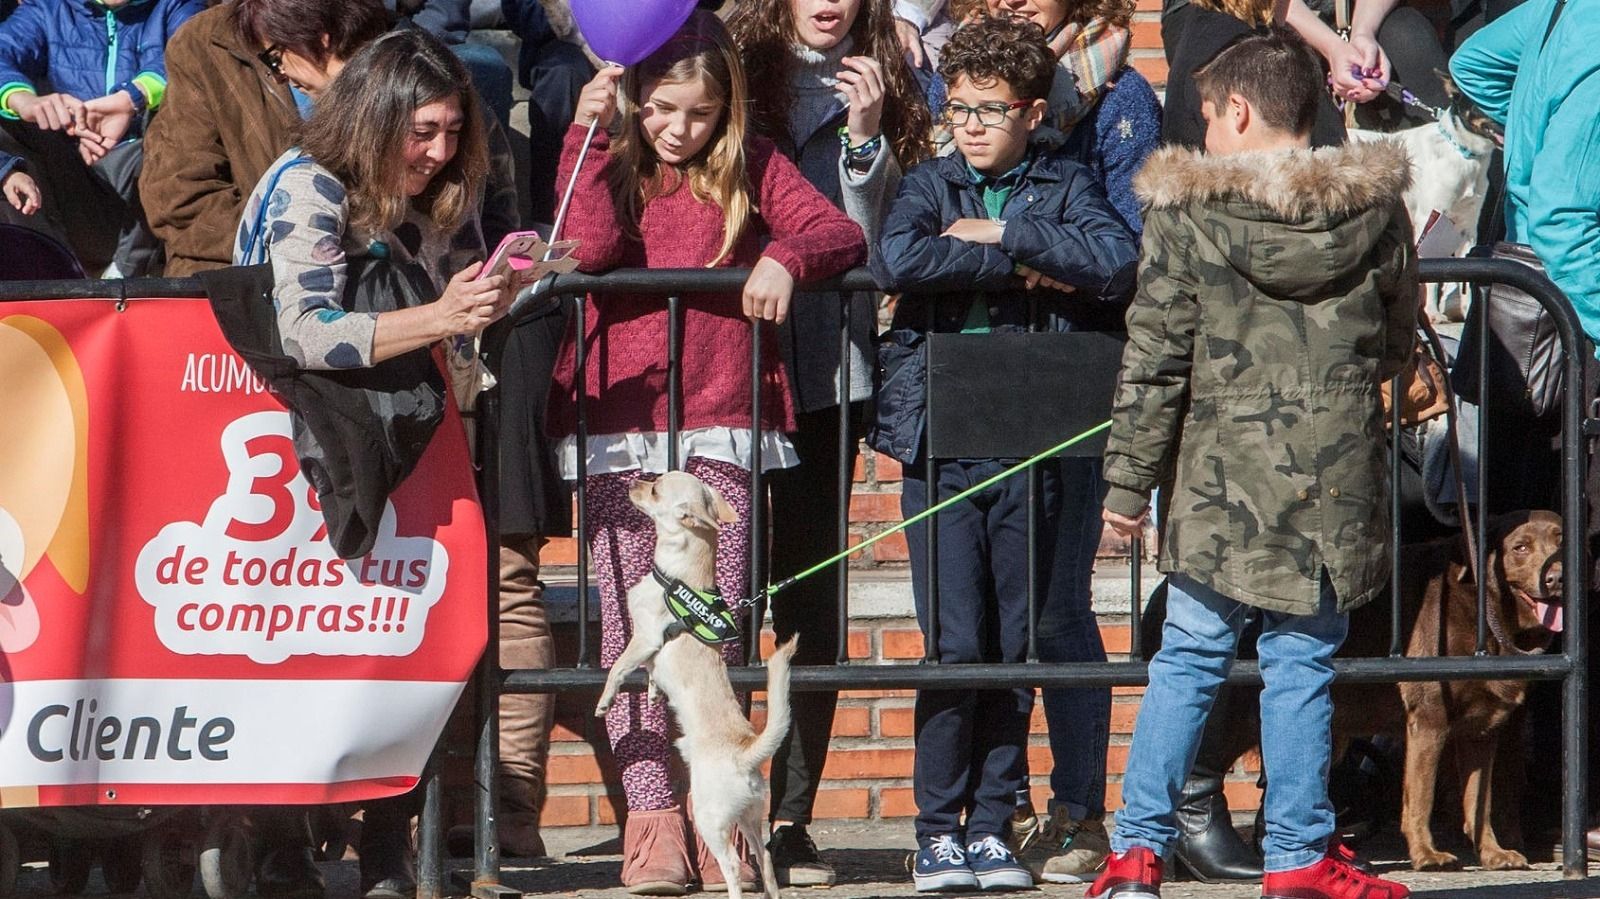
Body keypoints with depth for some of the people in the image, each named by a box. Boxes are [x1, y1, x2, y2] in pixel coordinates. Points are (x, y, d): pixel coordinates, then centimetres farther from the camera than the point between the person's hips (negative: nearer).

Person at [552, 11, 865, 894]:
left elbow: (843, 235, 2)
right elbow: (589, 247, -10)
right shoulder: (609, 163, 8)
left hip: (722, 423, 0)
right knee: (631, 622, -7)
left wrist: (785, 256, -17)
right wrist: (587, 135, -12)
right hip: (619, 423, 0)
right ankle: (650, 814, -8)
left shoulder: (751, 168, 10)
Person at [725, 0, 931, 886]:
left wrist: (864, 136, -9)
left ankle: (791, 817, 5)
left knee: (812, 594, 1)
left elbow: (865, 239, 1)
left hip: (828, 369, 2)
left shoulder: (878, 92, 10)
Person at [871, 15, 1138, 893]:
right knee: (956, 642, -7)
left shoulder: (1066, 187, 9)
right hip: (941, 443, -1)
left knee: (1018, 645, 4)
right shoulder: (929, 186, 7)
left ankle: (992, 825, 11)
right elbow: (898, 259, -15)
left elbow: (1119, 262, -11)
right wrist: (1024, 265, -12)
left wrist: (1001, 235, -11)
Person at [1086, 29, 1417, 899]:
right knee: (1301, 664, 8)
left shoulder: (1187, 213, -6)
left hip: (1221, 478, -1)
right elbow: (1395, 343, 14)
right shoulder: (1377, 209, 2)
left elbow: (1154, 361, -5)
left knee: (1188, 658, 7)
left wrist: (1127, 480, 2)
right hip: (1336, 485, 1)